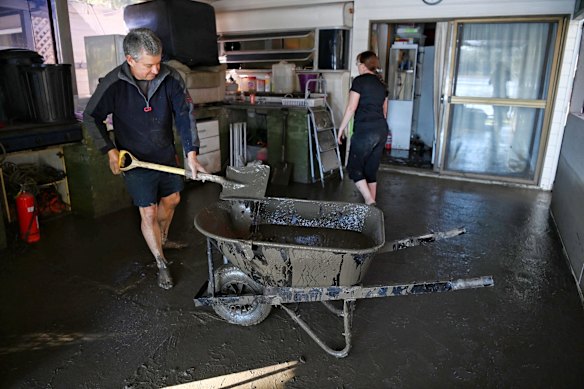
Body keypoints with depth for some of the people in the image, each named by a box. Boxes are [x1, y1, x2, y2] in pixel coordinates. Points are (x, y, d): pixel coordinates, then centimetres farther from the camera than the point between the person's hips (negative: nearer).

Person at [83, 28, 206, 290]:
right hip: (134, 160, -4)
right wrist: (109, 150, -15)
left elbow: (184, 114, -12)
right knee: (148, 213, -1)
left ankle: (162, 240, 49)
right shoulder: (113, 84, -19)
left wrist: (191, 153, -20)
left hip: (166, 155, 4)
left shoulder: (170, 78, -14)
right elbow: (91, 117, -6)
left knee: (171, 200, 20)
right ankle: (162, 265, 17)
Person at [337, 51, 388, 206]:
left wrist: (341, 128, -3)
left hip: (365, 130, -7)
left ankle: (370, 202, -7)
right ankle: (372, 204, 17)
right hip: (382, 130, 7)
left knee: (354, 167, 3)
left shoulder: (359, 81, -5)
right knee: (371, 169, 13)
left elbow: (351, 108, -10)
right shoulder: (381, 83, 16)